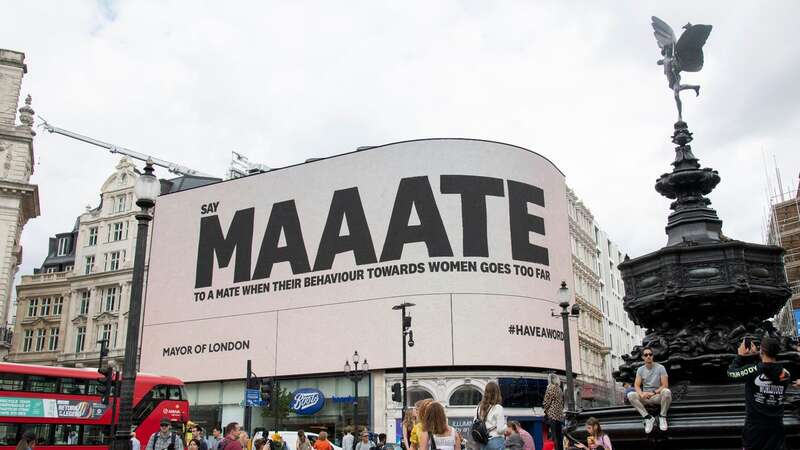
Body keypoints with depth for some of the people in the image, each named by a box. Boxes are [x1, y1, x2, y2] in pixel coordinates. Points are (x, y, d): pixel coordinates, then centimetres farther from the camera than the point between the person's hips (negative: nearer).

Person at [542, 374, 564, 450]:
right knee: (559, 435, 10)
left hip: (552, 414, -7)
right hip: (560, 415, 7)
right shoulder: (560, 389, 14)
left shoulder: (550, 388, -8)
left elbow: (547, 402, -7)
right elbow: (562, 402, 17)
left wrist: (545, 410, 8)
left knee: (554, 435, -9)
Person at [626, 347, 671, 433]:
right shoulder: (640, 369, 5)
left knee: (666, 392, -37)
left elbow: (665, 385, -10)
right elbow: (636, 385, -2)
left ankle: (662, 417, -17)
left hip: (658, 396, -3)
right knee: (630, 395, -25)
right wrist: (641, 394, -24)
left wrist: (653, 393, -21)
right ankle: (648, 418, -22)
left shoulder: (660, 368, -3)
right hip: (645, 397, 3)